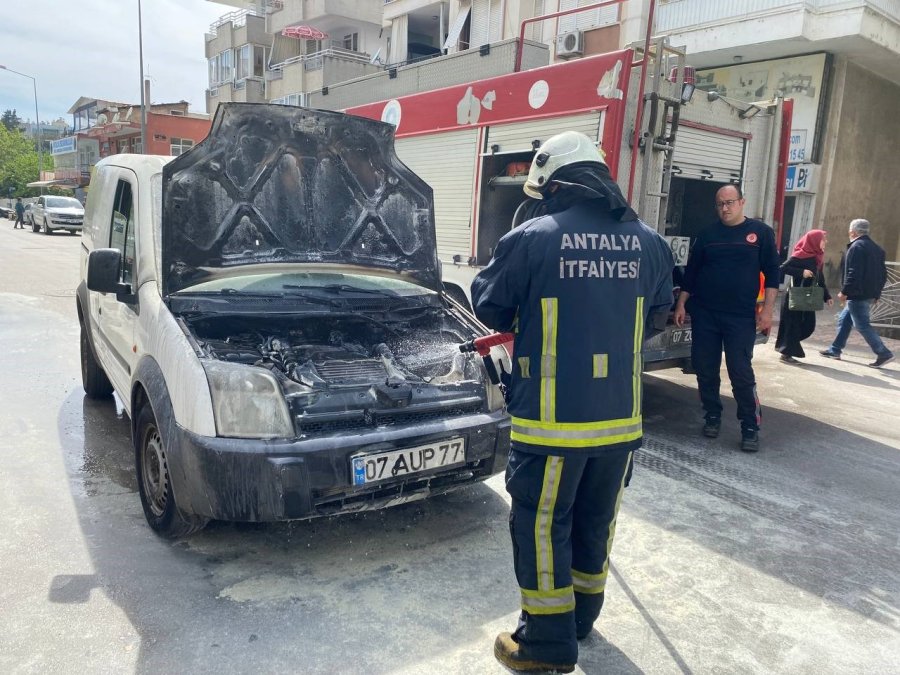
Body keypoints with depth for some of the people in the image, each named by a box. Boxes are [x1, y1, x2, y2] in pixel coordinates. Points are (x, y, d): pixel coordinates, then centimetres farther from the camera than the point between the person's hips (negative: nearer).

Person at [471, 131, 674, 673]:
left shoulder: (532, 238, -12)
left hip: (552, 415, -5)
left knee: (541, 524, 9)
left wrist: (526, 316, 21)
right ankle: (582, 617, 39)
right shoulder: (647, 241, 3)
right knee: (596, 520, 21)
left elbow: (490, 308, -1)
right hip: (620, 415, 6)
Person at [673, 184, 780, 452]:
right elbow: (691, 272, 11)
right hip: (704, 314, 3)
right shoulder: (707, 234, 8)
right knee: (705, 370, 6)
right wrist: (681, 304, 6)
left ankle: (750, 428, 5)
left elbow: (772, 273, 1)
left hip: (741, 317, -3)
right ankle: (712, 417, 22)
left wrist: (767, 310, -7)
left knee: (741, 373, -6)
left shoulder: (760, 232, 2)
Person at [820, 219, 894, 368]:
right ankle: (835, 350, 23)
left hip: (857, 295, -10)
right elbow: (883, 274, 19)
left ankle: (884, 353, -5)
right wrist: (877, 293, 23)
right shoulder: (876, 248, 16)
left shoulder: (856, 247, -14)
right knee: (844, 320, 17)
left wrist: (845, 291, -17)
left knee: (862, 325, -5)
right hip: (870, 295, 10)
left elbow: (853, 273, -22)